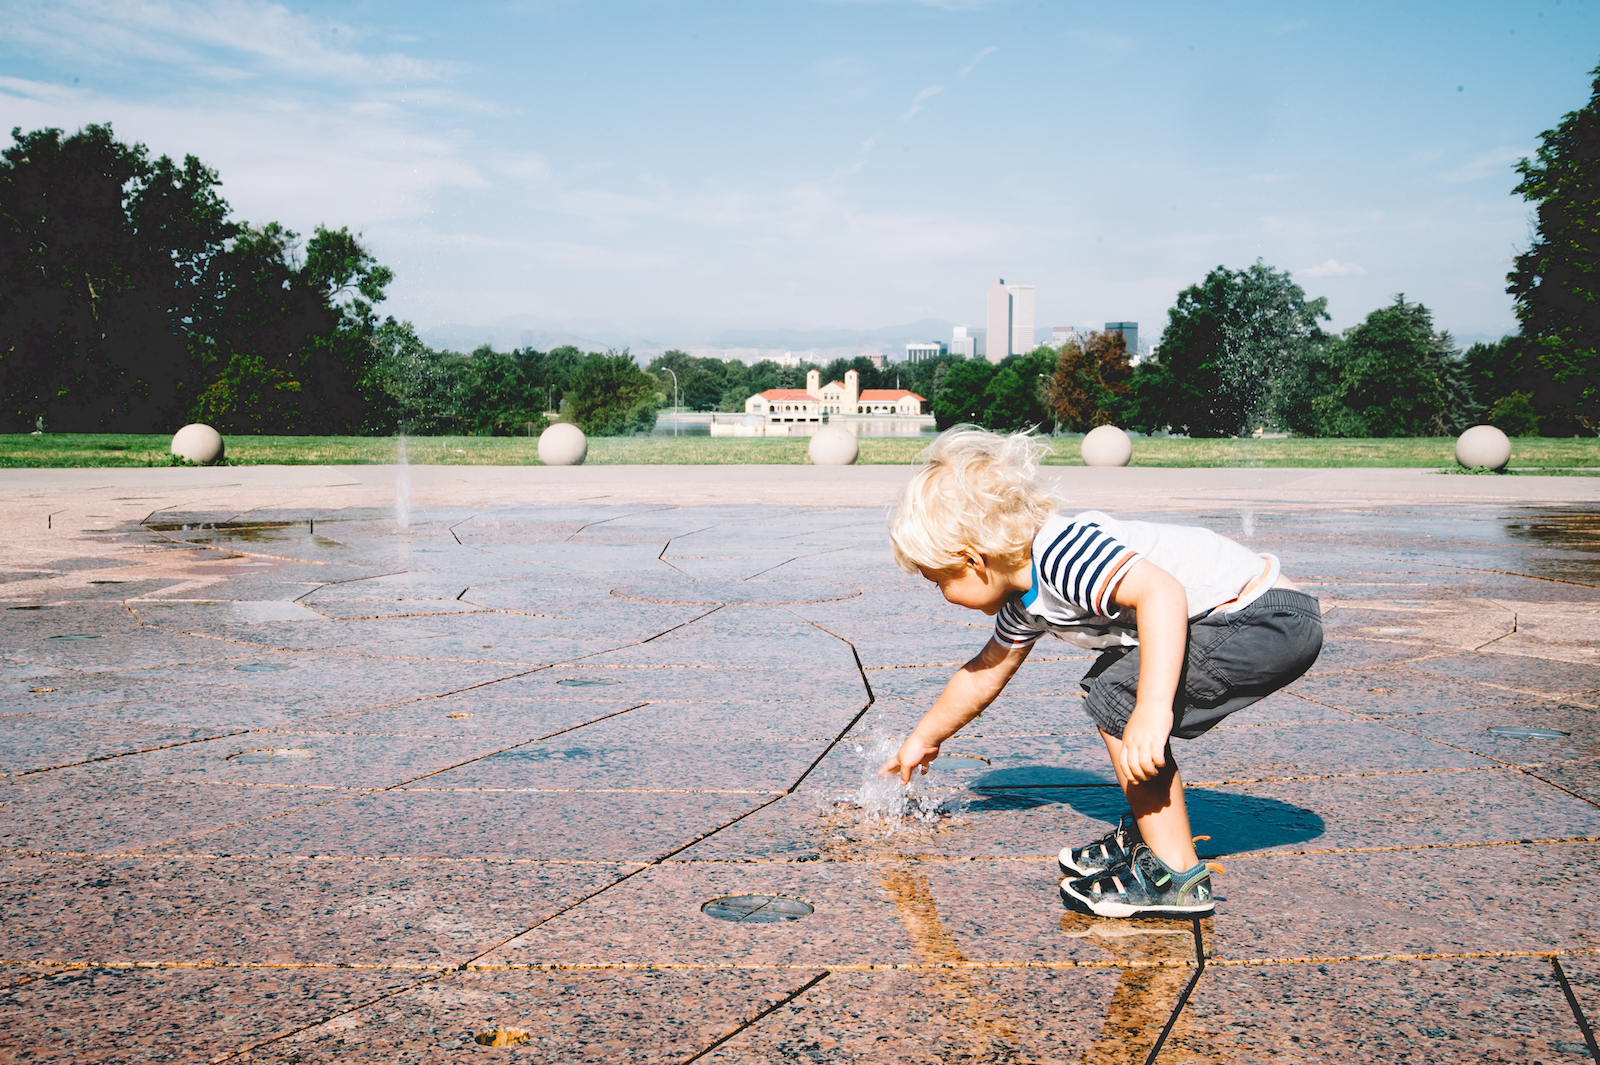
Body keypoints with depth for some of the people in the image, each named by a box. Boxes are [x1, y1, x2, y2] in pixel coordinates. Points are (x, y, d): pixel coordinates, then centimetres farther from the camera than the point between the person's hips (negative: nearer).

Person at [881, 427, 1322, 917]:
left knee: (1119, 706, -15)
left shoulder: (1062, 551, -23)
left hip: (1270, 616, -11)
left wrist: (1153, 709, -42)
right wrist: (922, 740, 38)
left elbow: (1162, 592, -36)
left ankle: (1175, 876, -7)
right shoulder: (1026, 602, 11)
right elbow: (982, 676, 26)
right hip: (1247, 621, 11)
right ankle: (1149, 835, 28)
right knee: (1108, 688, 19)